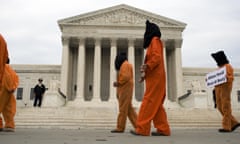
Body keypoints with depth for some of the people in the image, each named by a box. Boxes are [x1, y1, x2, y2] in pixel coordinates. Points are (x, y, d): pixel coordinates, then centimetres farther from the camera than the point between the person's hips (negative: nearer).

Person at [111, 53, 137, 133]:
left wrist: (118, 83, -11)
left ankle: (120, 128, -6)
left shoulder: (125, 64, -8)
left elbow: (126, 77, -21)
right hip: (124, 90, 10)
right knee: (129, 109, 7)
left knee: (123, 109, -8)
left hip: (125, 90, -10)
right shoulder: (127, 65, 24)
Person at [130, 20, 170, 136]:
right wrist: (146, 74, 15)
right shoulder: (153, 42, 25)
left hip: (155, 77, -10)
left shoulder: (155, 40, -3)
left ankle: (142, 129, -11)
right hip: (154, 77, 10)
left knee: (149, 102, -11)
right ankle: (163, 129, 6)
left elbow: (157, 57, -18)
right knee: (156, 104, 6)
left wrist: (147, 66, -24)